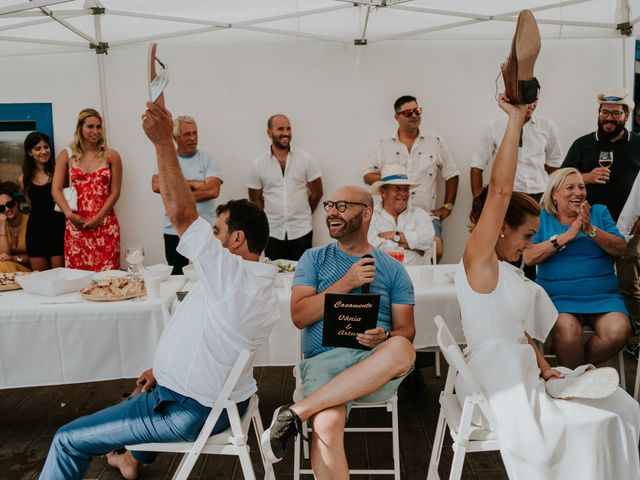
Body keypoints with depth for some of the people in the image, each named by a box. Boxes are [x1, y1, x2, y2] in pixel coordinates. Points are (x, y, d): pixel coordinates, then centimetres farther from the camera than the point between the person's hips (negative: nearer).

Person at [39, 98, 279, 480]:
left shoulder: (230, 274, -26)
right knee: (157, 387, 39)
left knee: (68, 440, 5)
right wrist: (164, 369, 15)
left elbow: (181, 213, -32)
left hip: (189, 415, -9)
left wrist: (164, 141, -30)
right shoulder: (268, 291, 2)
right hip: (230, 401, 9)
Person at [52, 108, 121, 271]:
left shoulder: (111, 156, 6)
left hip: (104, 224, -1)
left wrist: (98, 218, -8)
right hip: (76, 224, 1)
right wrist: (69, 214, -12)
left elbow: (115, 192, 2)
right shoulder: (67, 155, 8)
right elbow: (56, 189, 2)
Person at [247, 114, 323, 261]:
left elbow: (317, 192, 6)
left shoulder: (305, 159, -1)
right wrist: (269, 219, 7)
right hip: (272, 234, 1)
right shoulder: (259, 164, 1)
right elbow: (256, 199, 9)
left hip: (301, 232, -1)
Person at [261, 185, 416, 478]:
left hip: (376, 367, 1)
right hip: (325, 358, -1)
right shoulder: (314, 259, 13)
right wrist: (346, 283, -7)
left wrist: (385, 337, -15)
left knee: (402, 351, -36)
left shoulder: (393, 269, 13)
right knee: (327, 426, -34)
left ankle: (296, 412, -29)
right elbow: (299, 316, 1)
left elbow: (406, 330, 9)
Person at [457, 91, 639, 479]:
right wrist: (515, 119, -23)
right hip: (499, 388, -9)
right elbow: (499, 191, -25)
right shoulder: (477, 263, -14)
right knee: (593, 425, -10)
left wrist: (544, 367, 3)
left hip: (525, 377, 9)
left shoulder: (509, 272, 15)